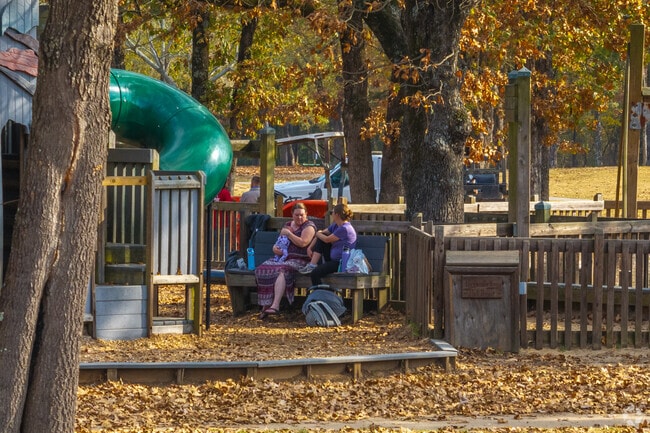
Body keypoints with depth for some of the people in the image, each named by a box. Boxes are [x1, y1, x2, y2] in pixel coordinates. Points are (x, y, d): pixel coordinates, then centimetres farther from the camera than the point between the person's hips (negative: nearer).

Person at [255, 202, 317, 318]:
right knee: (262, 269, -20)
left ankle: (275, 305, -46)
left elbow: (303, 243, -15)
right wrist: (275, 248, 1)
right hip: (282, 257, 7)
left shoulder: (309, 226, 1)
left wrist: (289, 233, -7)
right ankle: (266, 305, -26)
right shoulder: (287, 225, 22)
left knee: (281, 270, -37)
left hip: (298, 260, -7)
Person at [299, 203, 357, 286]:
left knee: (315, 273, -25)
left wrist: (318, 234, 5)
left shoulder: (345, 229, -19)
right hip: (333, 259, 10)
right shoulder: (335, 226, 12)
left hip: (342, 263, -10)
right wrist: (310, 247, 6)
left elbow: (327, 239, -15)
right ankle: (312, 265, -4)